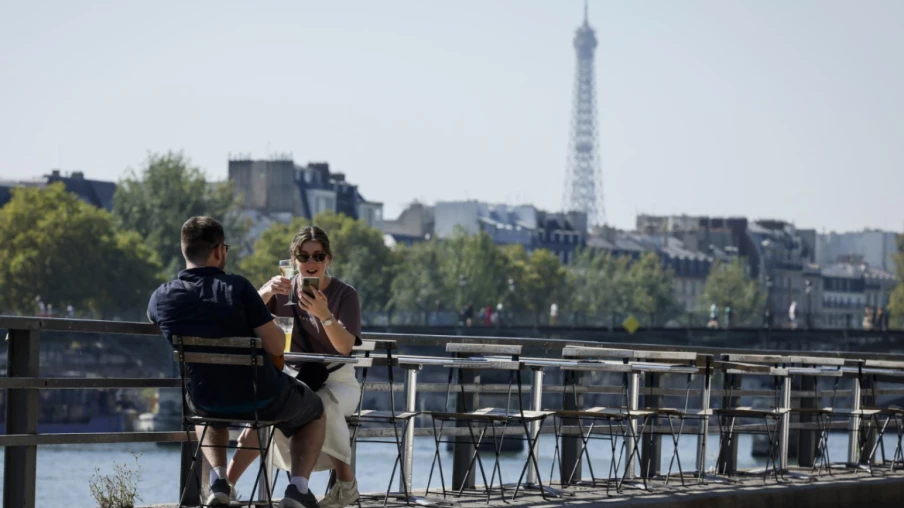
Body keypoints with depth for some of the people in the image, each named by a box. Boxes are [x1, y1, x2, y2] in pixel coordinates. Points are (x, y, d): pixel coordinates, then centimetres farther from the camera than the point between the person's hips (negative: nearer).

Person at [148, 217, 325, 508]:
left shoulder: (161, 298, -7)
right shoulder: (237, 288, -20)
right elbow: (276, 347, -19)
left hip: (206, 402, 3)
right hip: (262, 401, -3)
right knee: (314, 411, 28)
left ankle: (219, 480, 20)